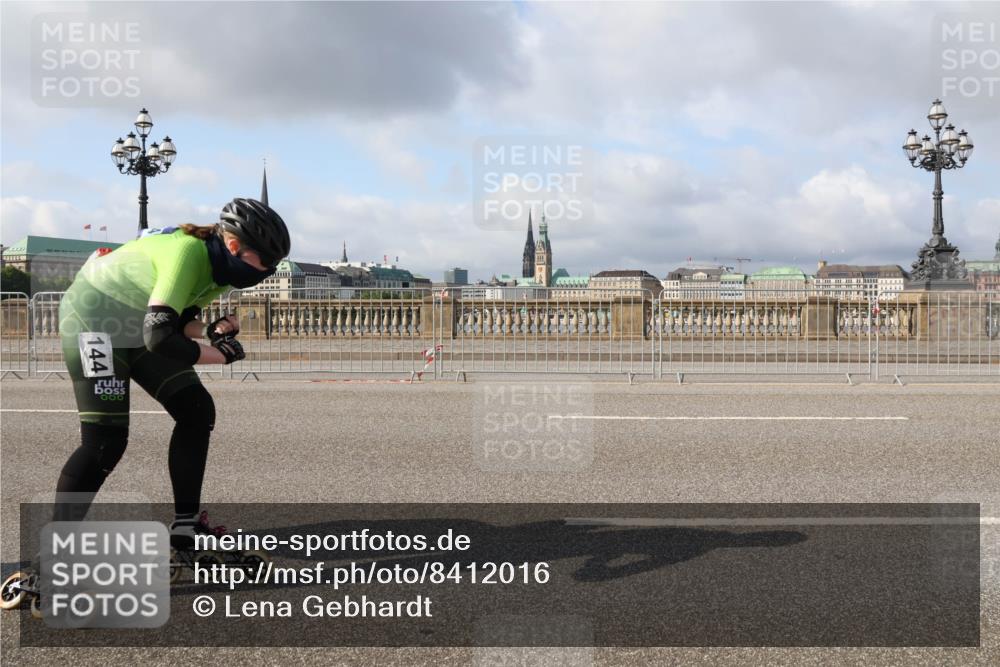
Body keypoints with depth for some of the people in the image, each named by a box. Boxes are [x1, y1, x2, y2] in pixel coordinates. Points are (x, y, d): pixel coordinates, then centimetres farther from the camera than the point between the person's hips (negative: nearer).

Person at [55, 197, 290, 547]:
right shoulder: (189, 251, -31)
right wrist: (222, 353, -23)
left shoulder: (219, 265, -2)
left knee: (197, 411, 3)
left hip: (135, 325, 9)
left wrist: (212, 331, -14)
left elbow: (178, 322, 7)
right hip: (93, 317, -9)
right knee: (105, 441, -15)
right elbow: (159, 336, -37)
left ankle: (185, 524, 12)